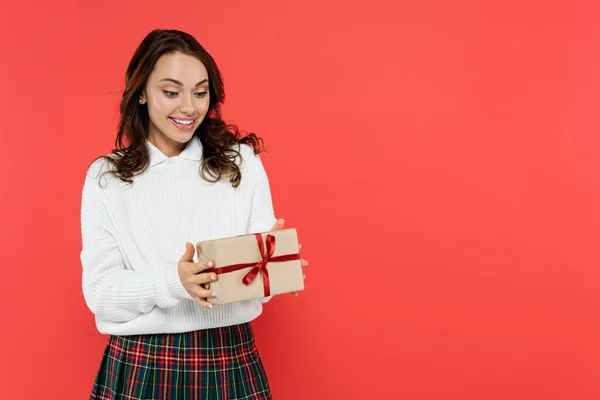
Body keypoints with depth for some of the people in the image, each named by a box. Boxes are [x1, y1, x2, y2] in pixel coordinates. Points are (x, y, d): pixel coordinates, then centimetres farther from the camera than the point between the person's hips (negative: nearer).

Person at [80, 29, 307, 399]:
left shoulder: (243, 163, -1)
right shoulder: (105, 177, -1)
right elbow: (99, 289, -7)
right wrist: (172, 282, -25)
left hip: (232, 362, 1)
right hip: (139, 367, 0)